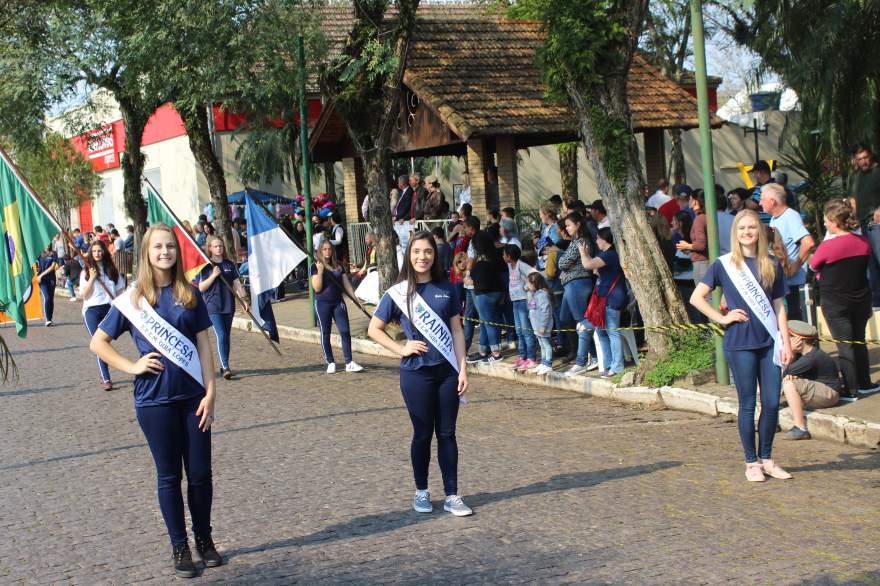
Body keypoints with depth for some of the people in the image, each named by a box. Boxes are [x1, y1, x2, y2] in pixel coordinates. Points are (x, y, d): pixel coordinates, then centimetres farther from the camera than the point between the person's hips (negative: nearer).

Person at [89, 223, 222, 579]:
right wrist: (131, 366, -7)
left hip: (193, 395, 2)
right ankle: (179, 546, 19)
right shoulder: (133, 299, -1)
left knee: (200, 472, 6)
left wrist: (210, 391, -4)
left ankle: (204, 538, 24)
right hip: (154, 399, -1)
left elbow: (203, 345, 3)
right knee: (169, 475, 7)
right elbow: (98, 343, 5)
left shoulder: (190, 295, 4)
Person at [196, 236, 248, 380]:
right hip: (213, 306, -4)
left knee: (227, 337, 9)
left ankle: (224, 366, 19)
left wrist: (242, 298, -1)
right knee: (221, 335, -14)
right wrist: (213, 275, -16)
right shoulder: (206, 266, -2)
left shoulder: (229, 264, 10)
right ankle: (225, 367, -16)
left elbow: (236, 283, 10)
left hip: (228, 306, 4)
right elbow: (201, 287, -6)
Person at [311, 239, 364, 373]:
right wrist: (320, 271, -18)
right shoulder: (316, 266, -2)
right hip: (322, 303, -3)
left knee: (345, 331, -5)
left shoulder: (339, 266, 10)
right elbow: (317, 288, -10)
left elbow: (347, 284, 11)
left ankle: (349, 363, -3)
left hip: (338, 302, 3)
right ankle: (330, 363, 12)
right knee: (325, 333, 3)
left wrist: (356, 298, 4)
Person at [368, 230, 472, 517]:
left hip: (447, 371, 2)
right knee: (423, 434, 6)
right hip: (417, 373, -2)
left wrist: (463, 368, 0)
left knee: (447, 433, 5)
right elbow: (374, 329, 2)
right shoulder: (398, 292, -3)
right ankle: (421, 492, 22)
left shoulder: (445, 288, 5)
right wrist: (401, 349, -9)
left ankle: (452, 496, 11)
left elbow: (456, 329, 6)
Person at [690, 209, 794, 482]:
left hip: (769, 342, 3)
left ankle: (766, 458, 17)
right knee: (748, 404, 2)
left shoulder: (772, 266, 9)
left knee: (772, 403, 2)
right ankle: (751, 462, 13)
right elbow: (696, 298, 0)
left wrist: (786, 342, 4)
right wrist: (722, 318, -6)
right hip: (740, 343, -3)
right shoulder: (724, 264, 0)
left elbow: (778, 306, 10)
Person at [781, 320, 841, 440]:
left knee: (789, 385, -26)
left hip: (829, 394, -10)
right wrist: (790, 375, -19)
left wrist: (790, 351, -17)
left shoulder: (811, 358, -25)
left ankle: (801, 428, -24)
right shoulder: (803, 353, 5)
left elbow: (784, 374, -22)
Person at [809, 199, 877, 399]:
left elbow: (813, 266, -3)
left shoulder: (828, 246, -20)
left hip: (835, 304, -5)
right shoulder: (863, 243, -3)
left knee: (844, 345, 2)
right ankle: (864, 383, 27)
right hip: (861, 300, 5)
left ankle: (851, 389, 5)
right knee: (859, 342, 18)